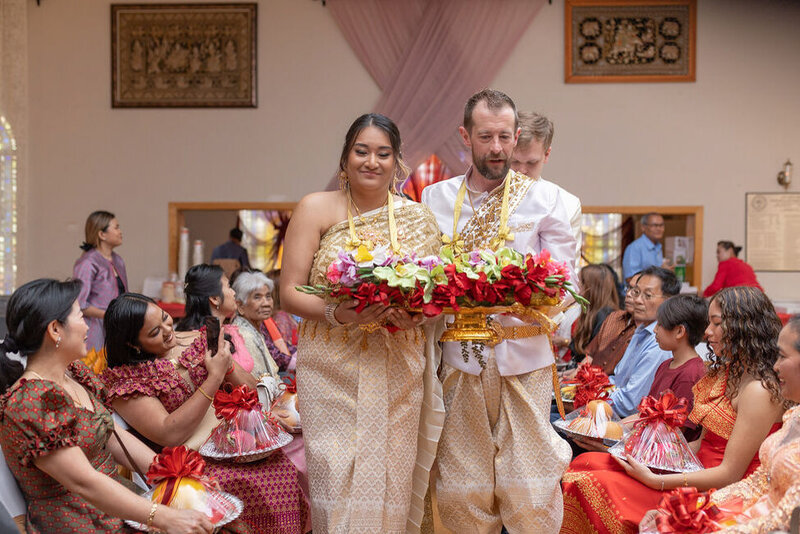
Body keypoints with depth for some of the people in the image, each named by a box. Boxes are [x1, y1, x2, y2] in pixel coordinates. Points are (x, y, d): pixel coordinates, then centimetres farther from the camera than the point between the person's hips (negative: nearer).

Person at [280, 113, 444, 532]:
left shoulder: (418, 218, 7)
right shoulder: (316, 209, 1)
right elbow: (289, 293, -3)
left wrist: (417, 314, -12)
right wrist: (336, 314, -21)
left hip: (399, 375, 2)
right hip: (333, 369, -2)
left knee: (392, 480, 5)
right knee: (338, 482, -4)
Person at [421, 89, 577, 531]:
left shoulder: (543, 197, 5)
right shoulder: (436, 199, 10)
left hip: (524, 358, -1)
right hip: (459, 358, 2)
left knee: (530, 493, -1)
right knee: (461, 493, 6)